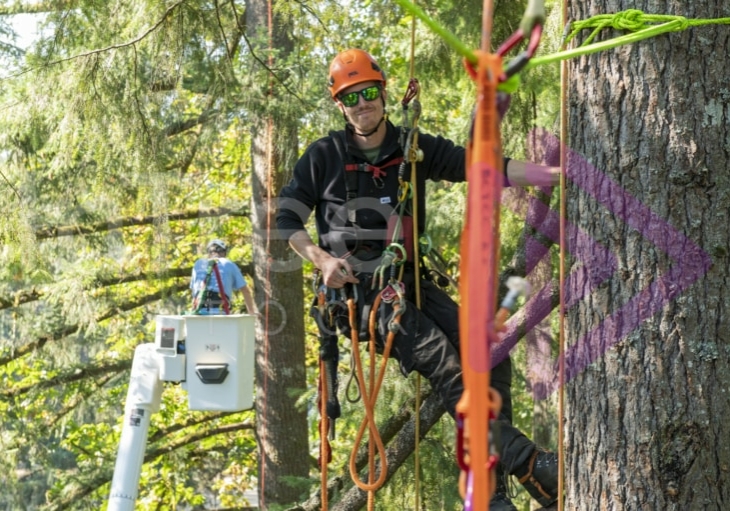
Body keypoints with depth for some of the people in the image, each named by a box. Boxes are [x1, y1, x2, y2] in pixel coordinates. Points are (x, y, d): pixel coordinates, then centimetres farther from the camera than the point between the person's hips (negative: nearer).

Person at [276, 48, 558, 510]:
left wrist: (556, 174, -15)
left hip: (410, 281, 5)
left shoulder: (414, 149, 6)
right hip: (357, 289, -5)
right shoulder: (326, 156, 0)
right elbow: (286, 218, 1)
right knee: (439, 356, -27)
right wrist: (322, 259, -16)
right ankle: (527, 463, -31)